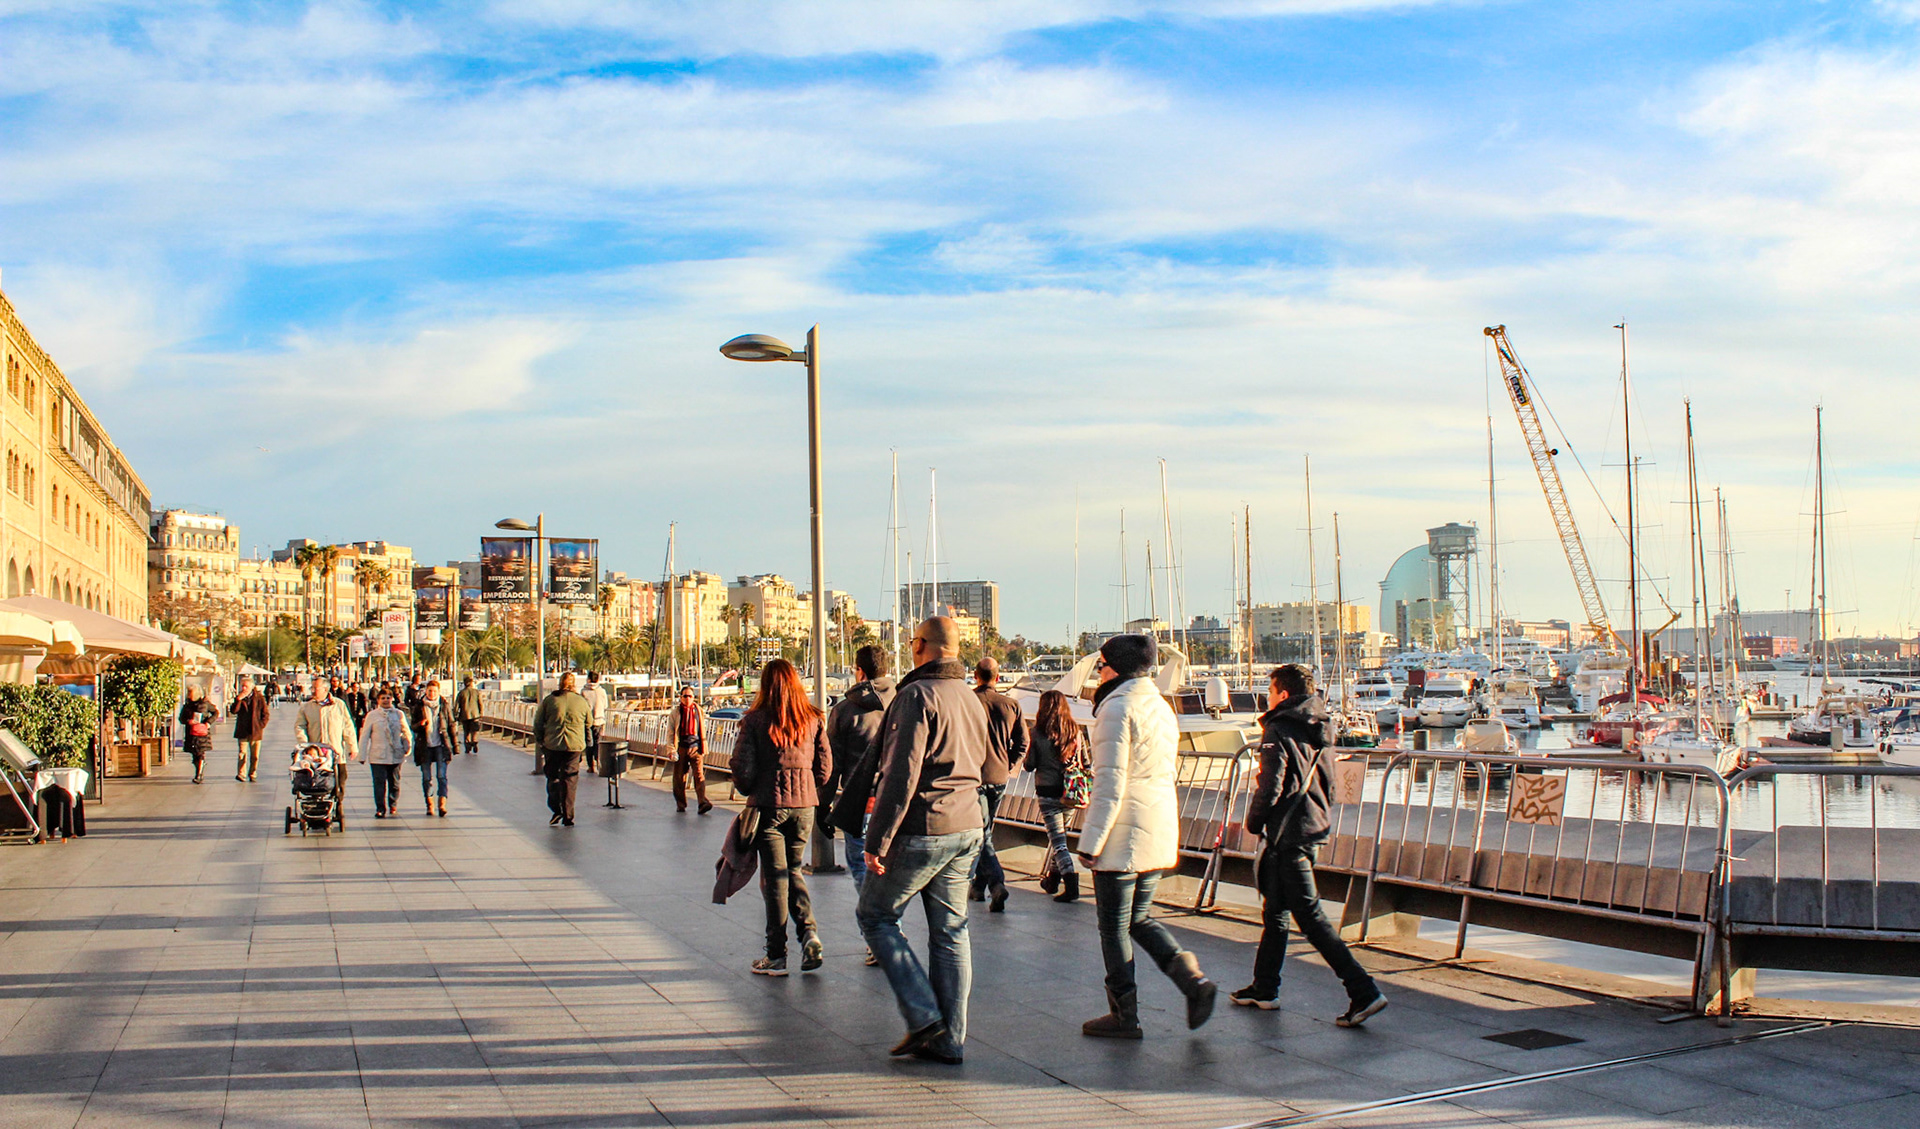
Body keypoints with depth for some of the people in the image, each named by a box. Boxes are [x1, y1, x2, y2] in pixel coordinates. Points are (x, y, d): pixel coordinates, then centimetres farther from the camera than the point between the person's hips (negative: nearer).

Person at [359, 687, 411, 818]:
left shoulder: (398, 714, 5)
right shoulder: (372, 715, 1)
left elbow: (406, 732, 14)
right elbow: (364, 735, 5)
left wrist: (408, 746, 6)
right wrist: (362, 753, 3)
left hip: (396, 755, 2)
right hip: (377, 756, -2)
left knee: (395, 783, 11)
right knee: (379, 783, -5)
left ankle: (393, 806, 28)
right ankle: (380, 809, 1)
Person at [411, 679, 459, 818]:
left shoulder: (445, 705, 4)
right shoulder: (419, 706, 4)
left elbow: (451, 725, 9)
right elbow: (414, 726, 6)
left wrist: (455, 744, 9)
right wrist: (421, 724, -18)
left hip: (441, 745, -1)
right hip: (425, 746, 1)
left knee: (441, 776, -10)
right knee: (427, 777, 6)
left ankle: (442, 805, -14)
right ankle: (429, 805, 17)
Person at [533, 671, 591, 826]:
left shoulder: (549, 700, 1)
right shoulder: (582, 702, 4)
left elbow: (538, 723, 2)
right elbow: (588, 725, 11)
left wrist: (539, 741, 13)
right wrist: (586, 747, 23)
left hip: (552, 744, -1)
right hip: (575, 745, 1)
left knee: (552, 777, 13)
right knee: (570, 779, 4)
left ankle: (556, 809, -2)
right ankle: (567, 817, 1)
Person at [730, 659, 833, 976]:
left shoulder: (755, 720, -8)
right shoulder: (813, 719, 2)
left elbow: (742, 768, -8)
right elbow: (825, 766, 4)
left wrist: (748, 792, 12)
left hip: (768, 805, -3)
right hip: (804, 804, 3)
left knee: (774, 877, 4)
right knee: (793, 870, 19)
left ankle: (776, 955, 8)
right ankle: (809, 933, 1)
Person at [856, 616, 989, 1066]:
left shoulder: (917, 695, -14)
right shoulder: (971, 699, 13)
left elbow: (901, 775, -20)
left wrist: (877, 840, -17)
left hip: (920, 831, -8)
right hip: (967, 829, 8)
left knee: (875, 915, 8)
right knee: (950, 931, 11)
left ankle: (924, 1017, 1)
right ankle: (949, 1040, 14)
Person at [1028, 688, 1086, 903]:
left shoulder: (1039, 732, -8)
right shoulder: (1075, 730, 3)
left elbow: (1029, 764, -4)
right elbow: (1086, 763, 6)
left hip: (1048, 791, -4)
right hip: (1071, 793, 5)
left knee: (1058, 840, -3)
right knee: (1058, 835, 21)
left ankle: (1071, 884, -16)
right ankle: (1051, 878, 34)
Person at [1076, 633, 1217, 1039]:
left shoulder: (1118, 708, -13)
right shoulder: (1162, 707, 13)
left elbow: (1110, 783, -18)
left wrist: (1091, 841, -15)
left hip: (1124, 835, -8)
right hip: (1161, 832, 8)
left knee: (1113, 925, 4)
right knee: (1139, 918, 18)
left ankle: (1124, 1015, 11)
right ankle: (1192, 978, 1)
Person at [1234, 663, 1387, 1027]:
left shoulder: (1278, 731, -15)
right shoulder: (1319, 731, 10)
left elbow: (1270, 788, -19)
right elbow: (1327, 782, 14)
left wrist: (1254, 821, -4)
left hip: (1287, 834, -9)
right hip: (1315, 828, 9)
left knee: (1309, 916, -7)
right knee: (1275, 911, 18)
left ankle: (1363, 992, -11)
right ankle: (1264, 989, 27)